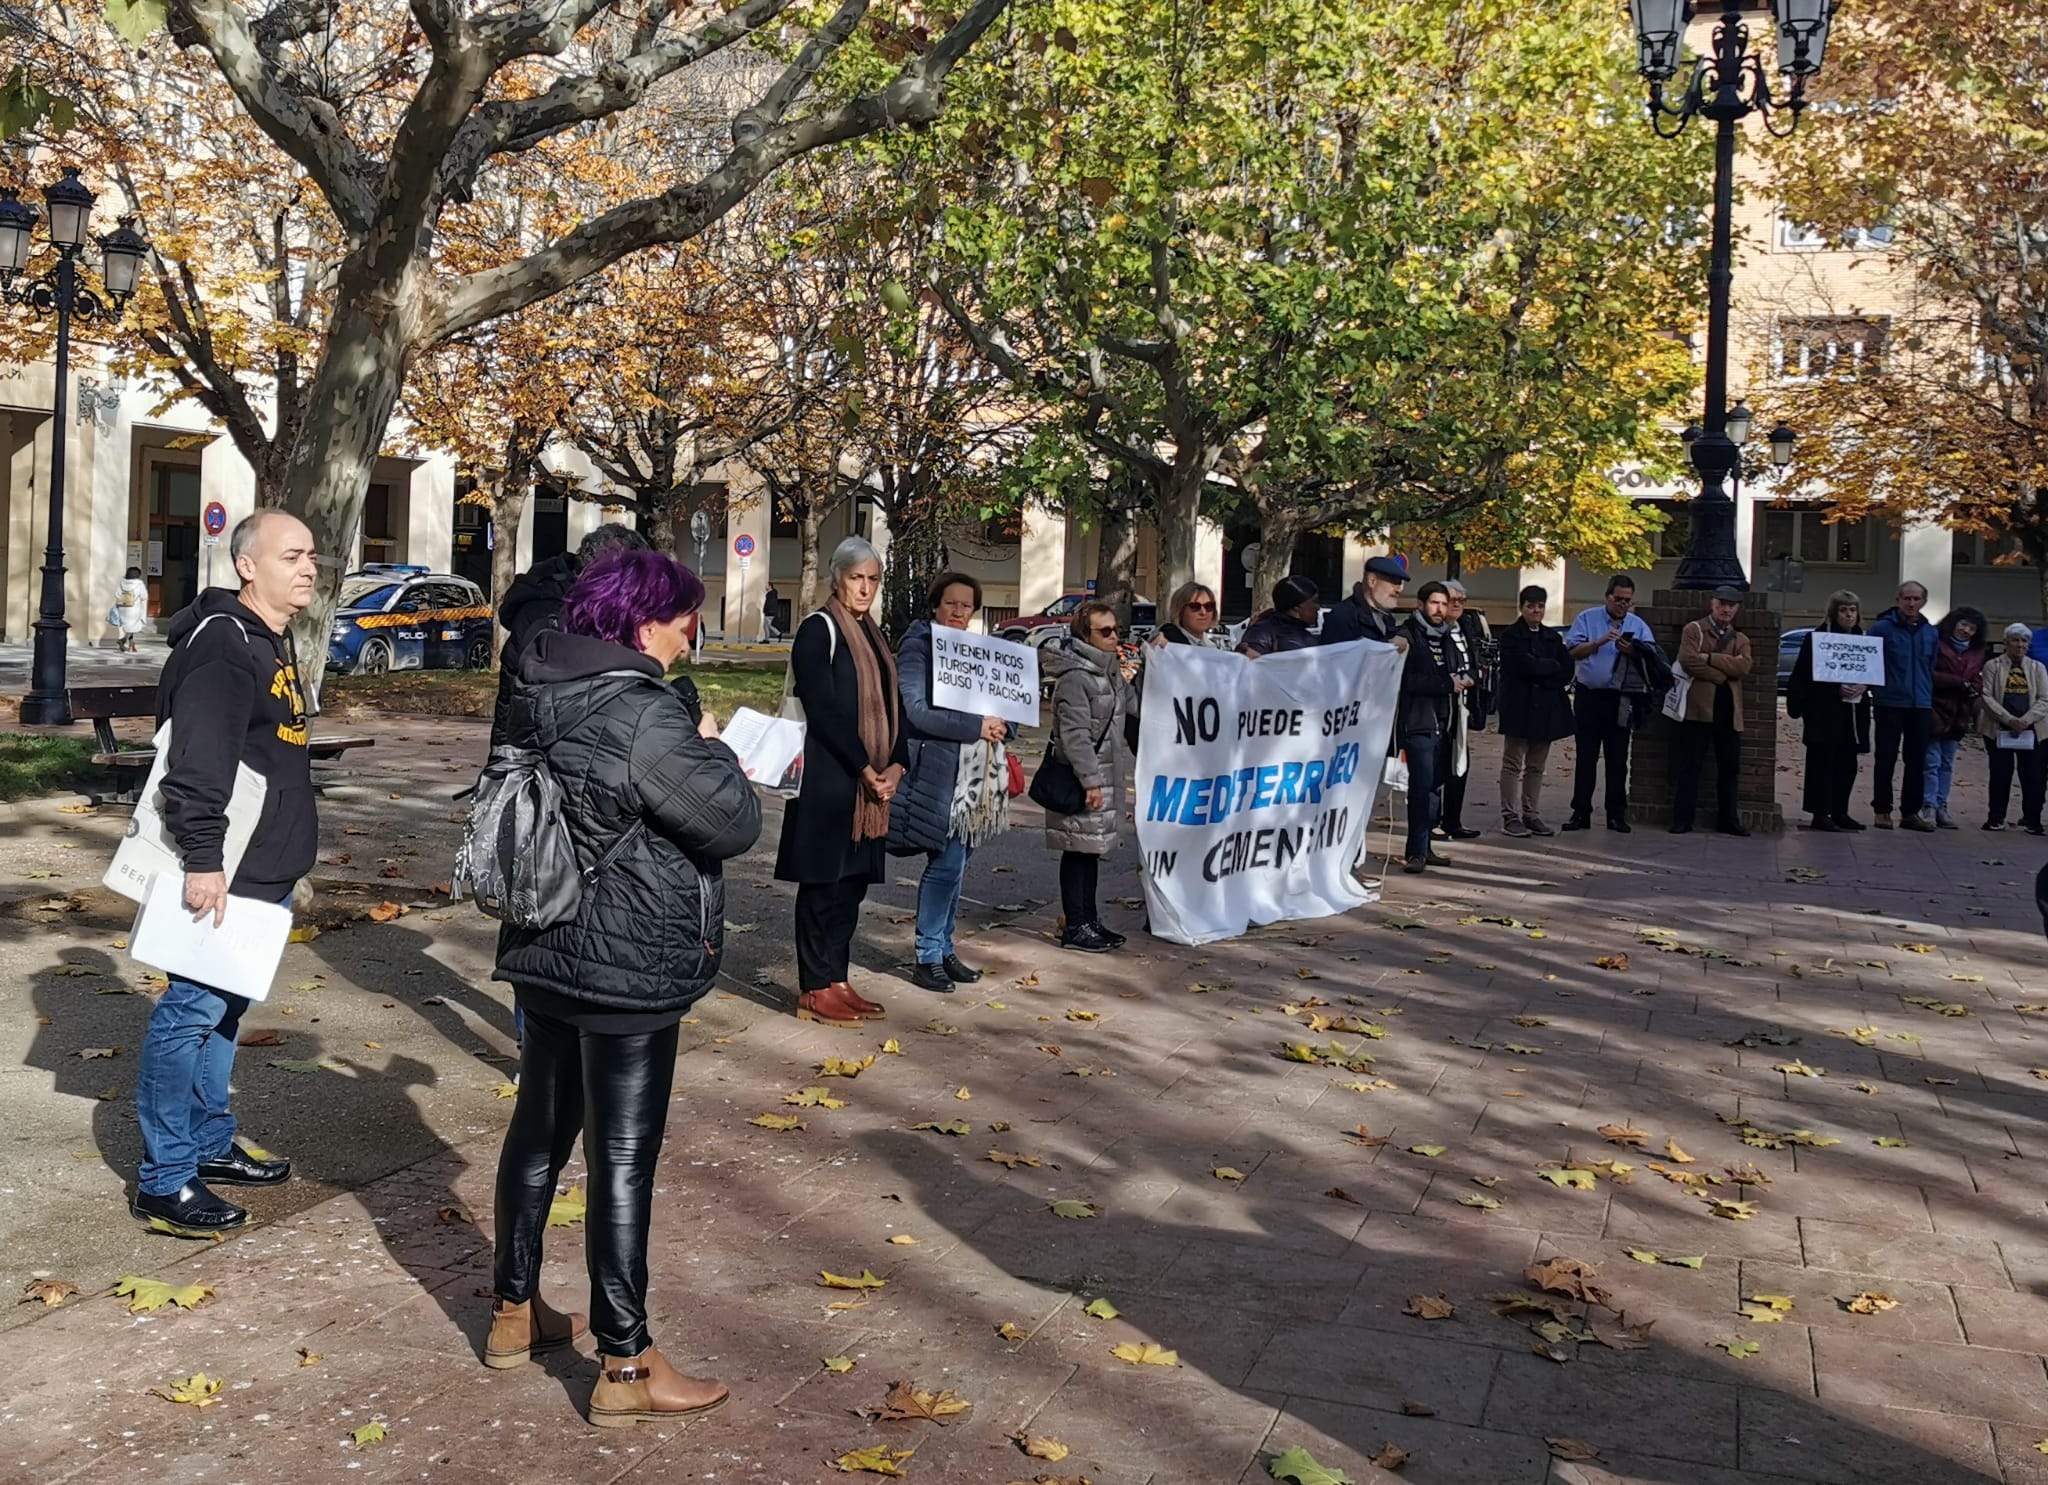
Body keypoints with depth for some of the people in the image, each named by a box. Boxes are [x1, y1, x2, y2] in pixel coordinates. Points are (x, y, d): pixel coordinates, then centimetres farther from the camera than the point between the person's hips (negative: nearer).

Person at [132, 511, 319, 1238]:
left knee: (224, 1009, 18)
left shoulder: (275, 641, 15)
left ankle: (209, 1144, 30)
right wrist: (203, 859, -27)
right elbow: (197, 763, -25)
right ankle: (165, 1180, 1)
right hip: (223, 876, -10)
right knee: (192, 1012, -5)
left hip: (263, 873, 10)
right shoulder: (222, 645, -17)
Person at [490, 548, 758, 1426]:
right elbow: (735, 824, -17)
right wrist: (711, 752, 1)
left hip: (544, 954, 8)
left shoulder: (537, 698, 5)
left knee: (540, 1129, 19)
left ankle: (516, 1312, 34)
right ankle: (626, 1368, 7)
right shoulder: (645, 716, -22)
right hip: (628, 969, -8)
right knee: (623, 1160, -1)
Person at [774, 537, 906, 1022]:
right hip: (828, 779, -8)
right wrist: (865, 769, -15)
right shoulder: (818, 630, -8)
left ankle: (837, 979, 18)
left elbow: (891, 704, 15)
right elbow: (824, 709, -15)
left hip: (871, 783, 8)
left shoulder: (874, 635, 16)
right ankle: (815, 990, 3)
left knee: (853, 881, 10)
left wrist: (896, 765, 0)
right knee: (824, 881, -3)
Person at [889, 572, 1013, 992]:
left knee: (956, 863, 12)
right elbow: (918, 711, -17)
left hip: (976, 774, 7)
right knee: (947, 863, -8)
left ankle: (944, 948, 21)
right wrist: (976, 726, -19)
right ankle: (928, 958, 1)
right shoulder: (918, 646, -6)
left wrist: (1001, 726, -4)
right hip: (939, 771, -7)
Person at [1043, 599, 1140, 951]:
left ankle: (1090, 920, 23)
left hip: (1105, 773, 9)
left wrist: (1126, 682, 4)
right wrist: (1090, 781, -22)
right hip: (1082, 779, -9)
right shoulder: (1074, 677, -17)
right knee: (1079, 850, -3)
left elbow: (1132, 708, 19)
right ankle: (1075, 927, 3)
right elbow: (1075, 734, -21)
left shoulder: (1108, 670, 13)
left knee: (1093, 849, 15)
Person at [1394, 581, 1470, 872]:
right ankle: (1416, 852, -11)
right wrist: (1447, 683, -15)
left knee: (1435, 788, 10)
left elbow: (1458, 670, 30)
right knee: (1423, 787, -12)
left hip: (1442, 725, 8)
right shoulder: (1407, 636, -6)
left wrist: (1463, 679, 6)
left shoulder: (1446, 638, 19)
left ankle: (1423, 848, 17)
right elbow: (1406, 679, -17)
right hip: (1417, 724, -8)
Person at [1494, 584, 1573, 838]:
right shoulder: (1511, 636, -3)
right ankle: (1511, 817, -1)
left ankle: (1531, 815, 13)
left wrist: (1540, 671, -9)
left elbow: (1567, 671, 3)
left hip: (1546, 709, 5)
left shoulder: (1553, 637, 14)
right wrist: (1553, 667, -3)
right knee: (1513, 764, -2)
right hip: (1519, 708, -5)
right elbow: (1526, 665, -17)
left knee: (1536, 766, 8)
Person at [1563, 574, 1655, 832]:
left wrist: (1632, 652, -20)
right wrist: (1600, 642, -20)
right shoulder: (1587, 619, 3)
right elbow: (1573, 651, -8)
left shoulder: (1638, 625, 7)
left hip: (1620, 700, 1)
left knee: (1618, 758, 4)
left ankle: (1616, 814, 10)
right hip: (1588, 696, -1)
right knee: (1586, 757, 2)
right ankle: (1581, 813, 6)